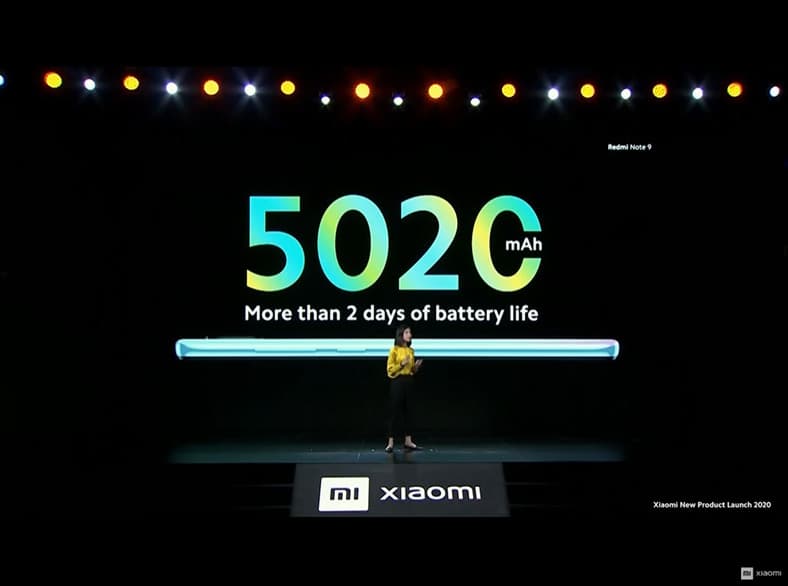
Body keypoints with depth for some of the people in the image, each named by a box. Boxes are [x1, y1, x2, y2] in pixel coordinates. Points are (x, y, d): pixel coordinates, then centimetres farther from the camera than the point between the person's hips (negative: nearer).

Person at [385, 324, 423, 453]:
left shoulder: (411, 350, 12)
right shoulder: (395, 350, -7)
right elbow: (390, 370, -9)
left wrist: (416, 366, -2)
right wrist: (402, 364, -20)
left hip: (409, 382, 6)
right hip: (398, 382, -6)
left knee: (406, 411, 10)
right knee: (394, 411, -3)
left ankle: (408, 441, 15)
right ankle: (390, 443, 2)